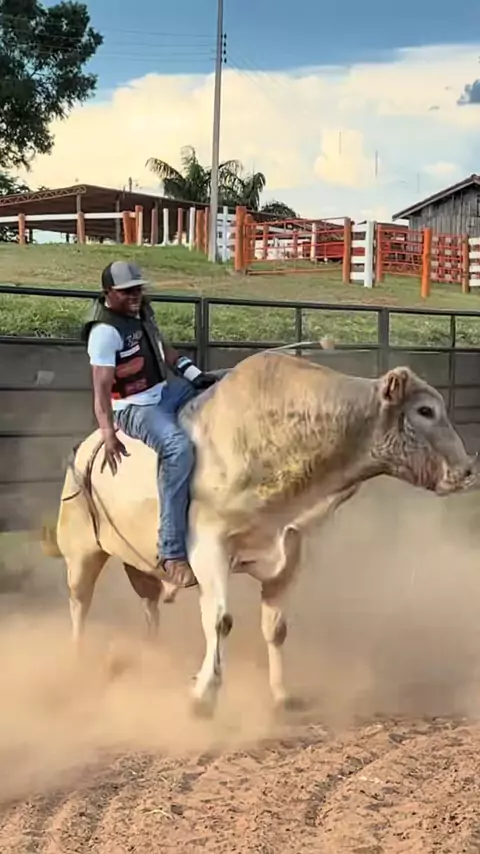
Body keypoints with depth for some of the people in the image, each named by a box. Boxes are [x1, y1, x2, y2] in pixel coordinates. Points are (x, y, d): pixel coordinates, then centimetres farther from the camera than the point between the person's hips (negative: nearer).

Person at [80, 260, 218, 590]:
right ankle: (172, 552, -36)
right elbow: (102, 388, -26)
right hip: (134, 408, -10)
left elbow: (163, 349, 19)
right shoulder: (105, 331, -21)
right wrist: (108, 434, -34)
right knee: (179, 447, -36)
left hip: (166, 392, 10)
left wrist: (196, 375, 7)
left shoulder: (142, 310, 7)